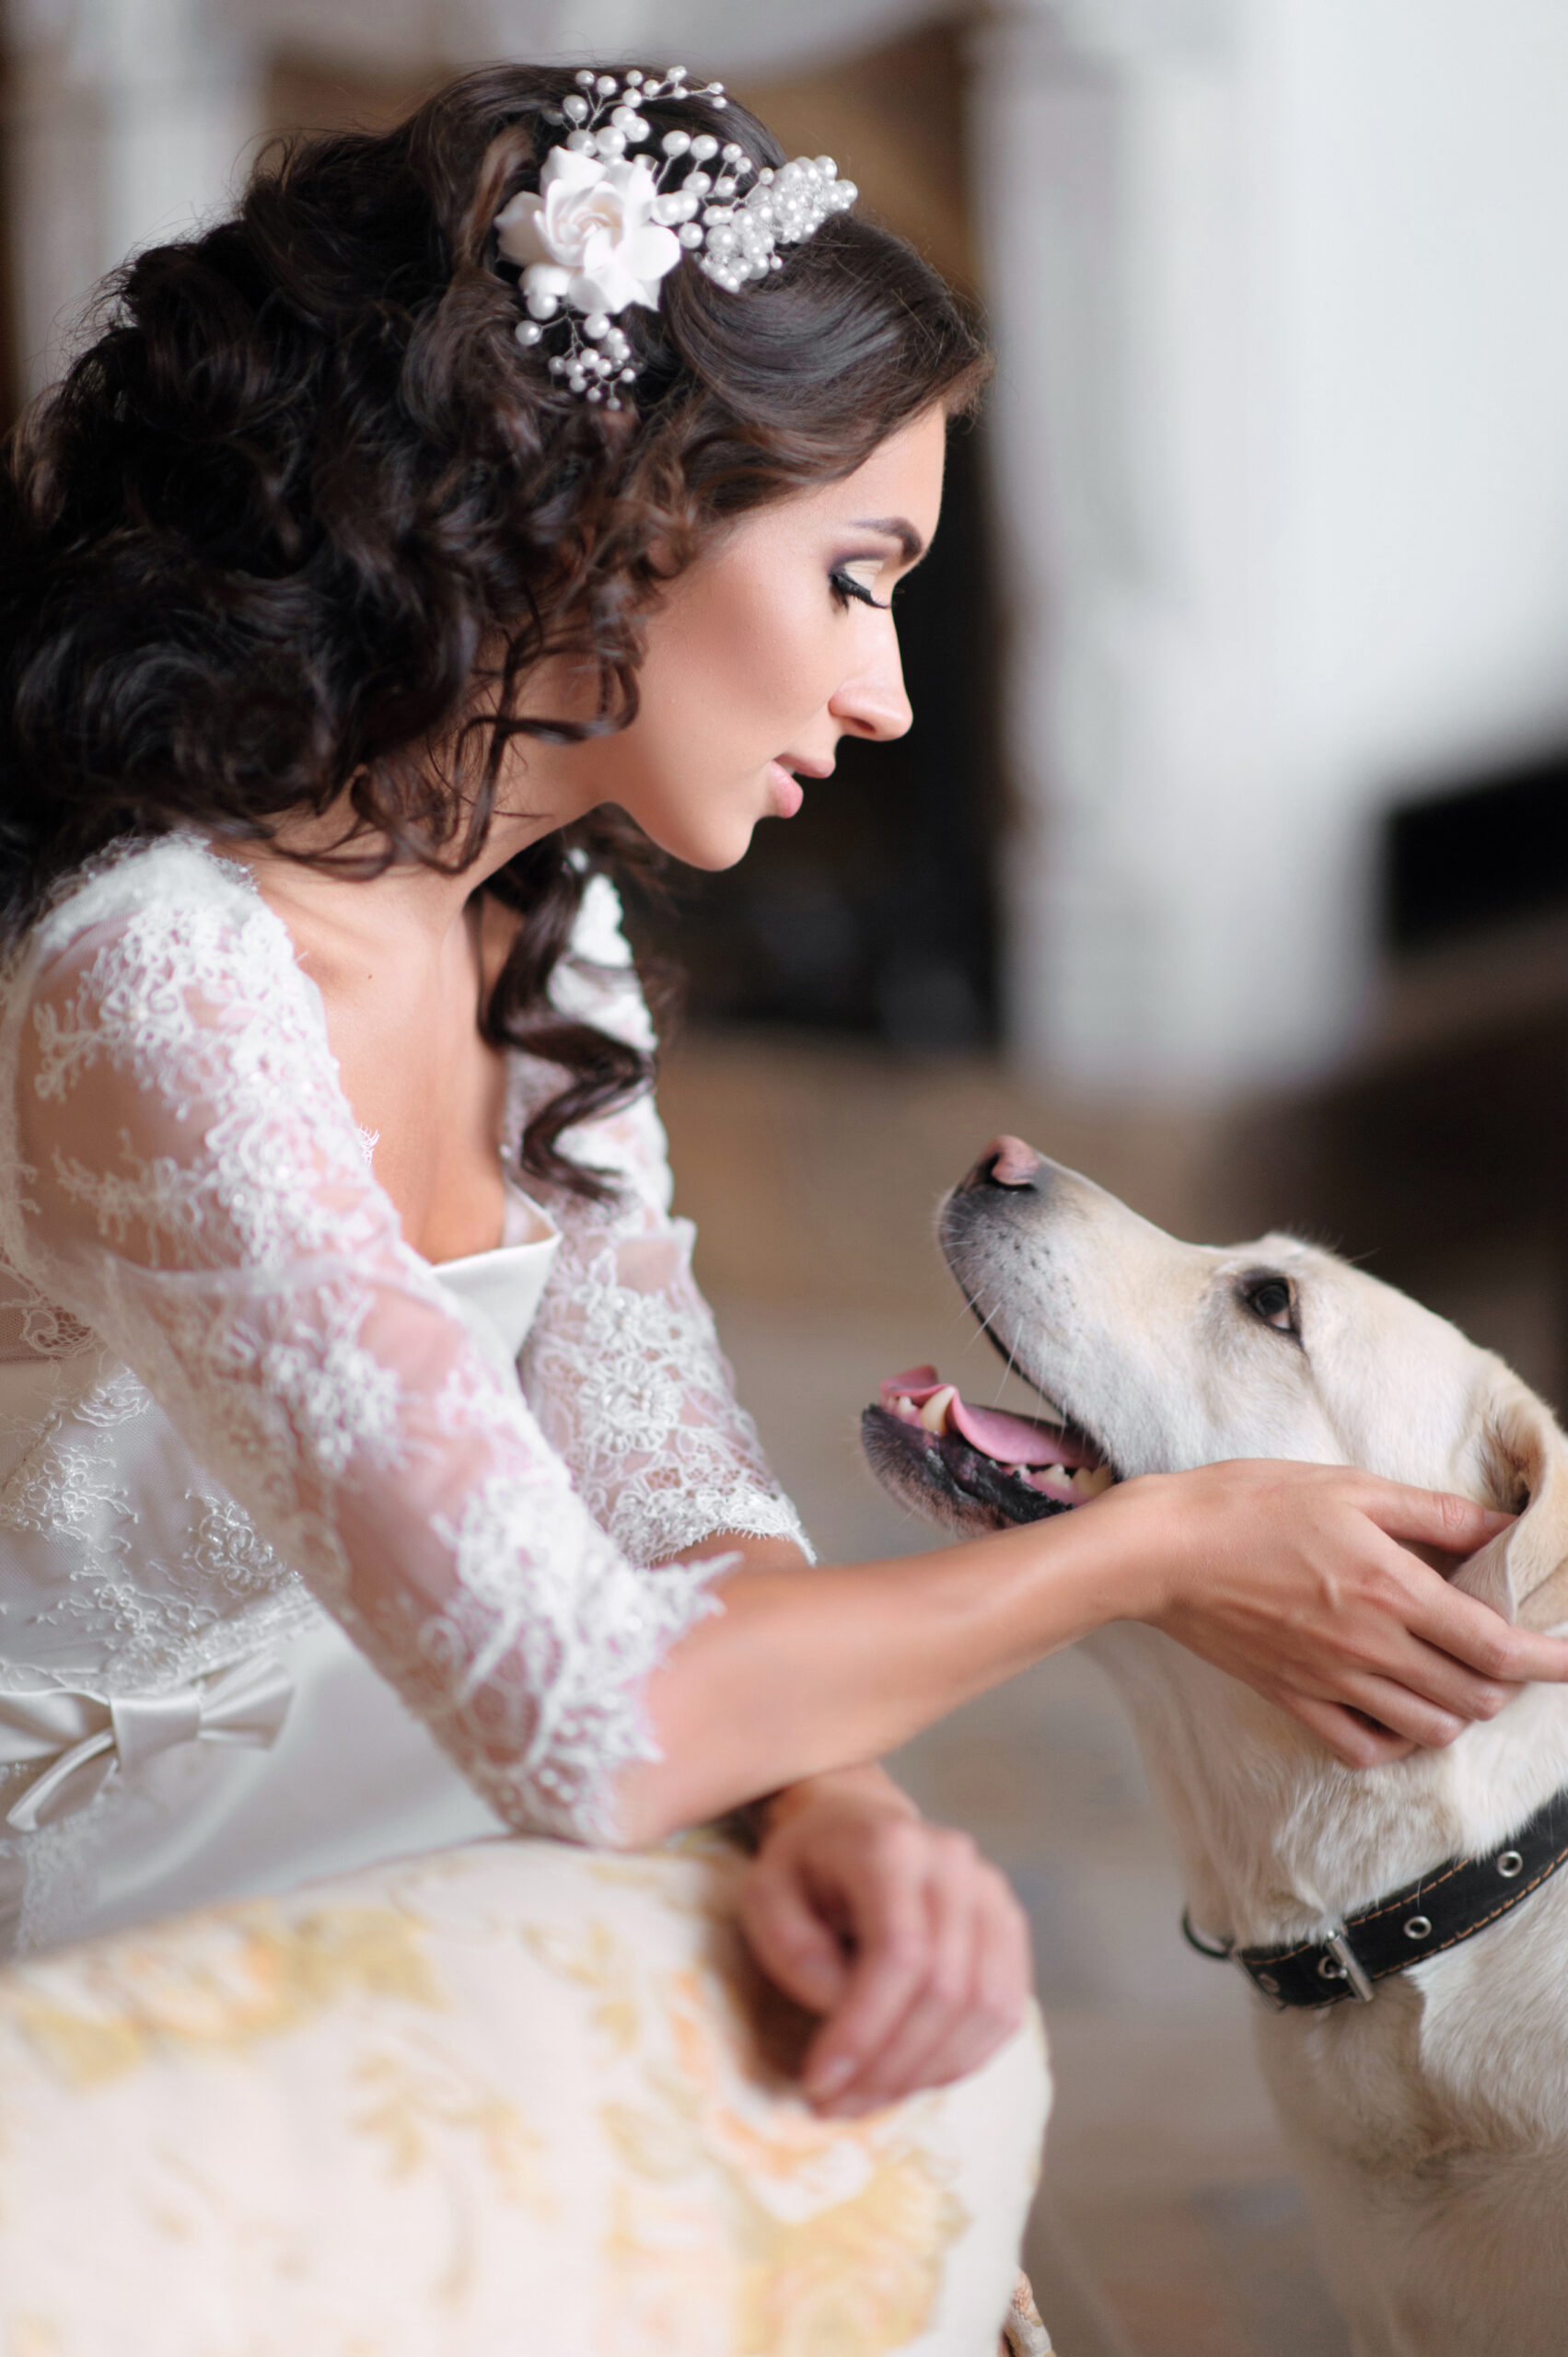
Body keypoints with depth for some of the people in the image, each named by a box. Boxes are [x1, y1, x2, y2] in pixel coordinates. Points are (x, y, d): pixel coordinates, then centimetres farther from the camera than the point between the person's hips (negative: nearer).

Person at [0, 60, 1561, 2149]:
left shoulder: (535, 920, -1)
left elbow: (658, 1469, -4)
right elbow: (579, 1716, -32)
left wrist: (833, 1797, -25)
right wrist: (1160, 1551, -21)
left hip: (294, 1720, 8)